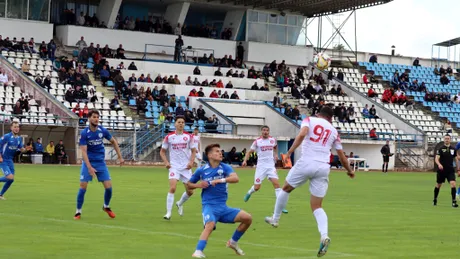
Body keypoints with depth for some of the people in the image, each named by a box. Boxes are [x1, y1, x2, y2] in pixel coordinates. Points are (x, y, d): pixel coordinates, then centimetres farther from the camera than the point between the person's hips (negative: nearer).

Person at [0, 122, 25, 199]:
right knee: (10, 177, -20)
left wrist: (25, 149, -11)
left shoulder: (19, 138, 4)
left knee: (11, 179, 5)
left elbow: (21, 149, 12)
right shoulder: (6, 136, -17)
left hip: (10, 161, 7)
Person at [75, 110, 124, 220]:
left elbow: (114, 142, 14)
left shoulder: (103, 131, -3)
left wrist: (120, 157, 11)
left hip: (101, 162, 3)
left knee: (108, 187, -3)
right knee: (83, 187, -10)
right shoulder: (84, 133, -13)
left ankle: (106, 206, 24)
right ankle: (78, 212, 5)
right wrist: (89, 167, -28)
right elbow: (83, 151, -18)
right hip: (88, 162, -3)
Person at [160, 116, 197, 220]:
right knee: (172, 188, -21)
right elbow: (162, 151, 6)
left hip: (186, 167, 2)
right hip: (174, 166, -2)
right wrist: (166, 162, -9)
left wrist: (191, 162, -8)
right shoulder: (169, 137, -2)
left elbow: (193, 151, 8)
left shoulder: (189, 137, 1)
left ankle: (180, 204, 35)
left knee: (190, 191, 4)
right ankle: (168, 212, -15)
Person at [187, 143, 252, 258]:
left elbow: (235, 178, -17)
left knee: (247, 218, -6)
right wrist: (198, 185, -6)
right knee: (210, 224, -36)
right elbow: (188, 184, 15)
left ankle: (233, 242, 15)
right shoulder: (201, 170, 2)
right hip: (209, 206, -4)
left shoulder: (225, 167, 3)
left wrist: (220, 180, -31)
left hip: (223, 207, 4)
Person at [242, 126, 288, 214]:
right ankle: (249, 193, 37)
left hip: (271, 166, 1)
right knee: (256, 187, -1)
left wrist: (276, 154, 14)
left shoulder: (273, 140, 4)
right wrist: (245, 160, -15)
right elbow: (249, 152, 0)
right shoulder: (257, 141, -3)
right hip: (261, 166, -1)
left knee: (276, 183, -16)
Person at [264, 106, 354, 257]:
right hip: (323, 167, 3)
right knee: (317, 207, 6)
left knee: (286, 188, 25)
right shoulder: (334, 131, 18)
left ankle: (275, 219, 36)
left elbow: (302, 134, -14)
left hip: (306, 163, -2)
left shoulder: (309, 120, 9)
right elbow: (342, 156, 20)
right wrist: (349, 171, 35)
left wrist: (291, 151, -15)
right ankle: (324, 235, -18)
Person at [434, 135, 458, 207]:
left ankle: (454, 201, -14)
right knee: (438, 185, 12)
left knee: (453, 184, -17)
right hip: (441, 170, -1)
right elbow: (436, 159, -14)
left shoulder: (453, 149, 5)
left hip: (450, 171, 1)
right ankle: (435, 200, 34)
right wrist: (439, 164, -36)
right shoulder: (441, 149, -5)